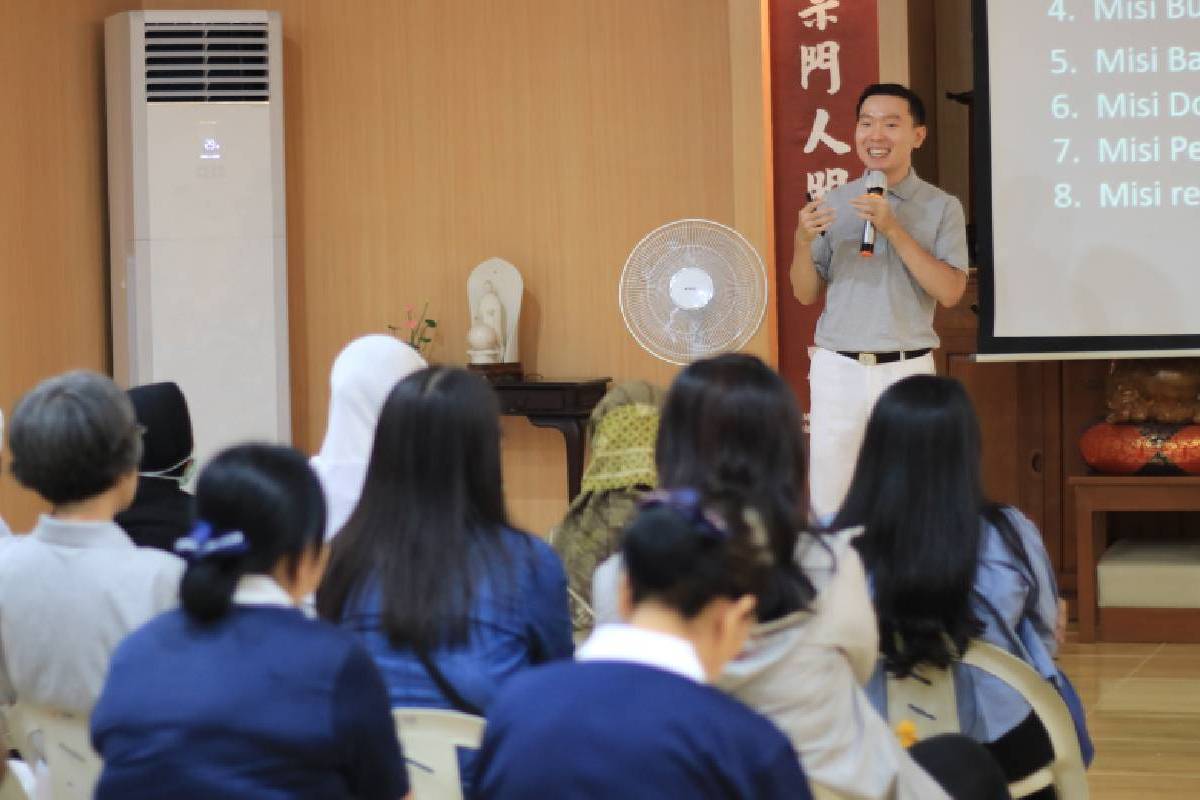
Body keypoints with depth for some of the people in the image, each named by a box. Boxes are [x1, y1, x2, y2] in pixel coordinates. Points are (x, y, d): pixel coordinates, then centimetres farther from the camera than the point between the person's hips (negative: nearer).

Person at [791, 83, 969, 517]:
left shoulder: (942, 207, 0)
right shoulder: (833, 203, 6)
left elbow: (950, 291, -10)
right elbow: (806, 294, 8)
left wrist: (893, 230, -17)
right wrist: (803, 242, -12)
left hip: (907, 372, -1)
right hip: (837, 370, 2)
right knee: (830, 505, 3)